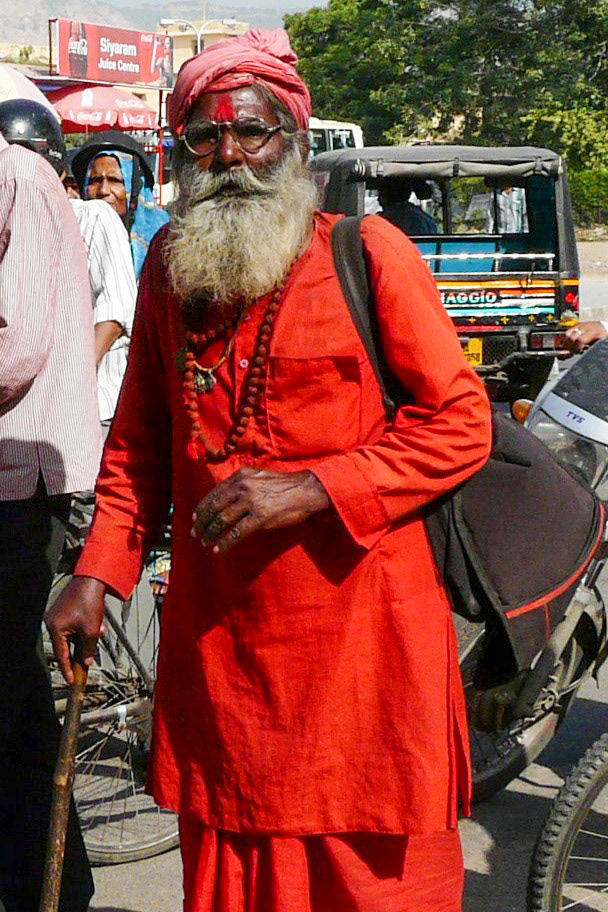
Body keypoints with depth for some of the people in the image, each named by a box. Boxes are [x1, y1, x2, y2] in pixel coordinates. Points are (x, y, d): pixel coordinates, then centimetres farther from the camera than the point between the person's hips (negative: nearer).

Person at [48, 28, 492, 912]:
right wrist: (97, 573, 4)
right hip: (215, 632, 4)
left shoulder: (367, 252, -5)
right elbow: (139, 441, 16)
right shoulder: (167, 264, 9)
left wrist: (308, 487, -16)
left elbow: (461, 424, -6)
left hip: (358, 625, -4)